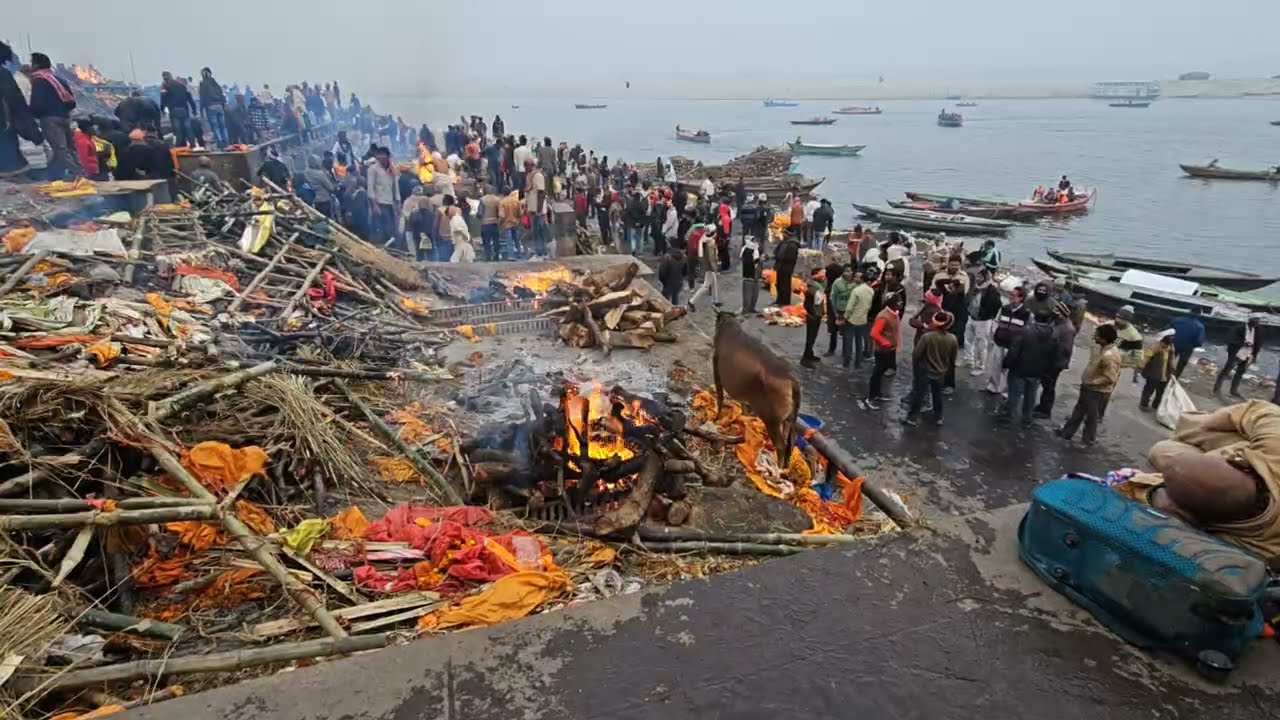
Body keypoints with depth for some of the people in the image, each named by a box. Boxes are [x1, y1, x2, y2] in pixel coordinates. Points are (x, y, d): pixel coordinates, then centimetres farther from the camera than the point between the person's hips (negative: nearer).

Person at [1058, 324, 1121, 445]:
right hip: (1089, 387, 9)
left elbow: (1109, 378, -30)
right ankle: (1067, 432, 35)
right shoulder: (1100, 347, -4)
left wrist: (1091, 382, -21)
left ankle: (1089, 439, 32)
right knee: (1078, 411, 21)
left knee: (1092, 416, 12)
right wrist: (1086, 381, 8)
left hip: (1098, 392, -9)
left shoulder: (1110, 356, -32)